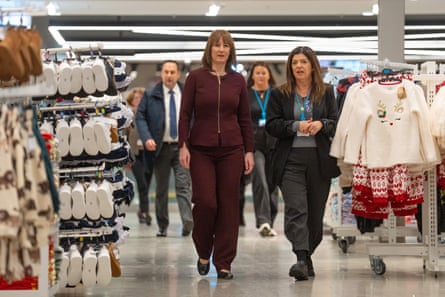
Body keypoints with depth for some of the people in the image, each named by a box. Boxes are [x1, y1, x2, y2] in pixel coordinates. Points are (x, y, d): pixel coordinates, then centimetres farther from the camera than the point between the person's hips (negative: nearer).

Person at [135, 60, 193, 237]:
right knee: (161, 189, 8)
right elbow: (140, 117, 2)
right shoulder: (151, 95, 5)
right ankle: (162, 226, 15)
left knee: (183, 186, -13)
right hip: (160, 147, 1)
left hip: (183, 146, -1)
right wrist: (146, 138, -13)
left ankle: (187, 222, -21)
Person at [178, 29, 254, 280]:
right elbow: (185, 114, 0)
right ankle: (204, 254, 19)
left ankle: (224, 263, 8)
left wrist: (249, 150, 4)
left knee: (229, 205, 0)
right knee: (205, 202, -6)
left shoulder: (238, 80, 7)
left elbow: (245, 118, 9)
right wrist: (183, 146, -8)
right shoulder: (196, 77, 1)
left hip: (231, 149, 2)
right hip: (201, 150, -2)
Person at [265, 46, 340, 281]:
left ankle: (307, 256, 23)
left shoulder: (326, 92, 11)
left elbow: (336, 123, 9)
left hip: (320, 159, 2)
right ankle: (302, 259, -23)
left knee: (315, 212, 7)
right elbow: (271, 125, 1)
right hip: (291, 160, -2)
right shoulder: (279, 94, 7)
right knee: (296, 210, -15)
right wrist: (296, 126, -14)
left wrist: (321, 124, -13)